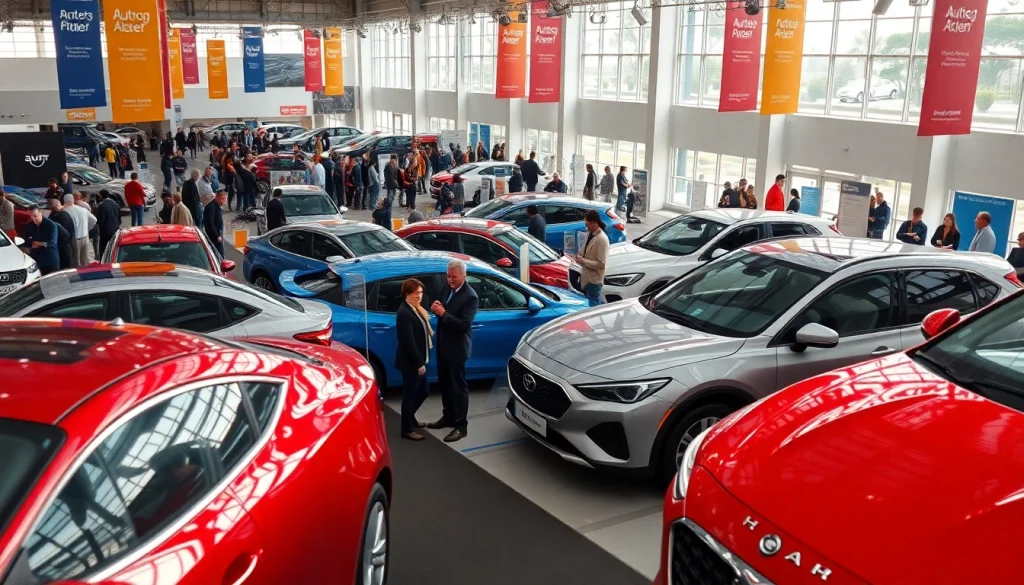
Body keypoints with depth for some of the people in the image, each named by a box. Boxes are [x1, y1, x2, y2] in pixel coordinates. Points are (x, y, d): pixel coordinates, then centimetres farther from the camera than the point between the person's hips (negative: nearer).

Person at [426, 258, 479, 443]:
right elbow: (443, 313, 11)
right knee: (445, 384, 19)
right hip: (443, 345, 8)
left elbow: (464, 325, -25)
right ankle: (448, 417, 34)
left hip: (457, 348, -8)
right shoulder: (447, 289, 6)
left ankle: (461, 426, 8)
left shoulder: (470, 296, -19)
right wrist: (436, 308, -12)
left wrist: (443, 313, -29)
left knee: (459, 387, 0)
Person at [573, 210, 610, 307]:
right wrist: (579, 256, 0)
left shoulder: (602, 239, -22)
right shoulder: (590, 234, 3)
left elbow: (601, 264, -24)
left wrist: (583, 261, -22)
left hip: (594, 280, -8)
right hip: (587, 277, 8)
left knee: (592, 306, 2)